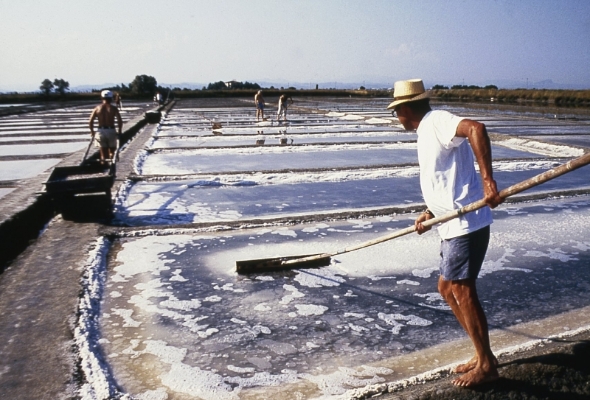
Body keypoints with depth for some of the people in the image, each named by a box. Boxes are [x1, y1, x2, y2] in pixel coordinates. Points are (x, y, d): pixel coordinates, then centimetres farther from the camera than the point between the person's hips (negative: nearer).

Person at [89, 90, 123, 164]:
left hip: (101, 131, 2)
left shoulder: (97, 108, 4)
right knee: (112, 148, 14)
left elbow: (90, 122, -2)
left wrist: (92, 132, 10)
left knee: (103, 149, 10)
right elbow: (120, 121, -12)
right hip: (111, 131, -1)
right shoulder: (113, 108, -1)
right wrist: (119, 132, -1)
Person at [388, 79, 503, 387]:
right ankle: (483, 356, 24)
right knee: (447, 287, 14)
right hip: (455, 224, 10)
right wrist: (431, 214, 17)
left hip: (466, 223, -10)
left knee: (462, 290, -4)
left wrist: (488, 181, -35)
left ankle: (486, 365, 11)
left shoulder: (436, 120, -11)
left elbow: (476, 128, -31)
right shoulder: (427, 131, 20)